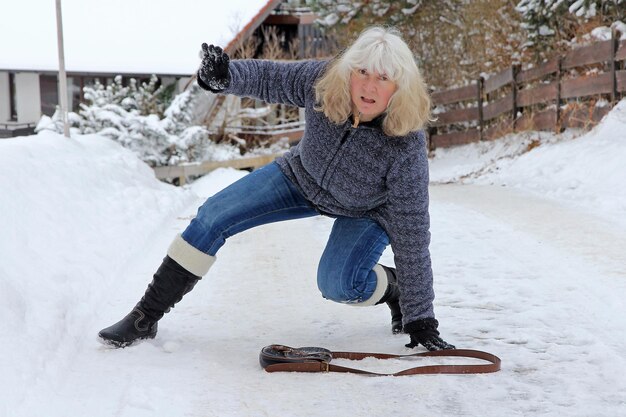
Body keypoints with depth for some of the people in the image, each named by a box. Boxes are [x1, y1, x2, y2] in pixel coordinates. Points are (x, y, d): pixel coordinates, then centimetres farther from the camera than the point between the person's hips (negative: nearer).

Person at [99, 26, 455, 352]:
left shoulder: (406, 145, -37)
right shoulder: (324, 81, -31)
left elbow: (411, 234, -32)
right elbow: (267, 78, -12)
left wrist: (422, 321, -29)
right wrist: (224, 77, -35)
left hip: (367, 210, -3)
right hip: (302, 178, 4)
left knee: (338, 285, -29)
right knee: (213, 217, -7)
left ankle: (395, 290, 7)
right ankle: (145, 318, 6)